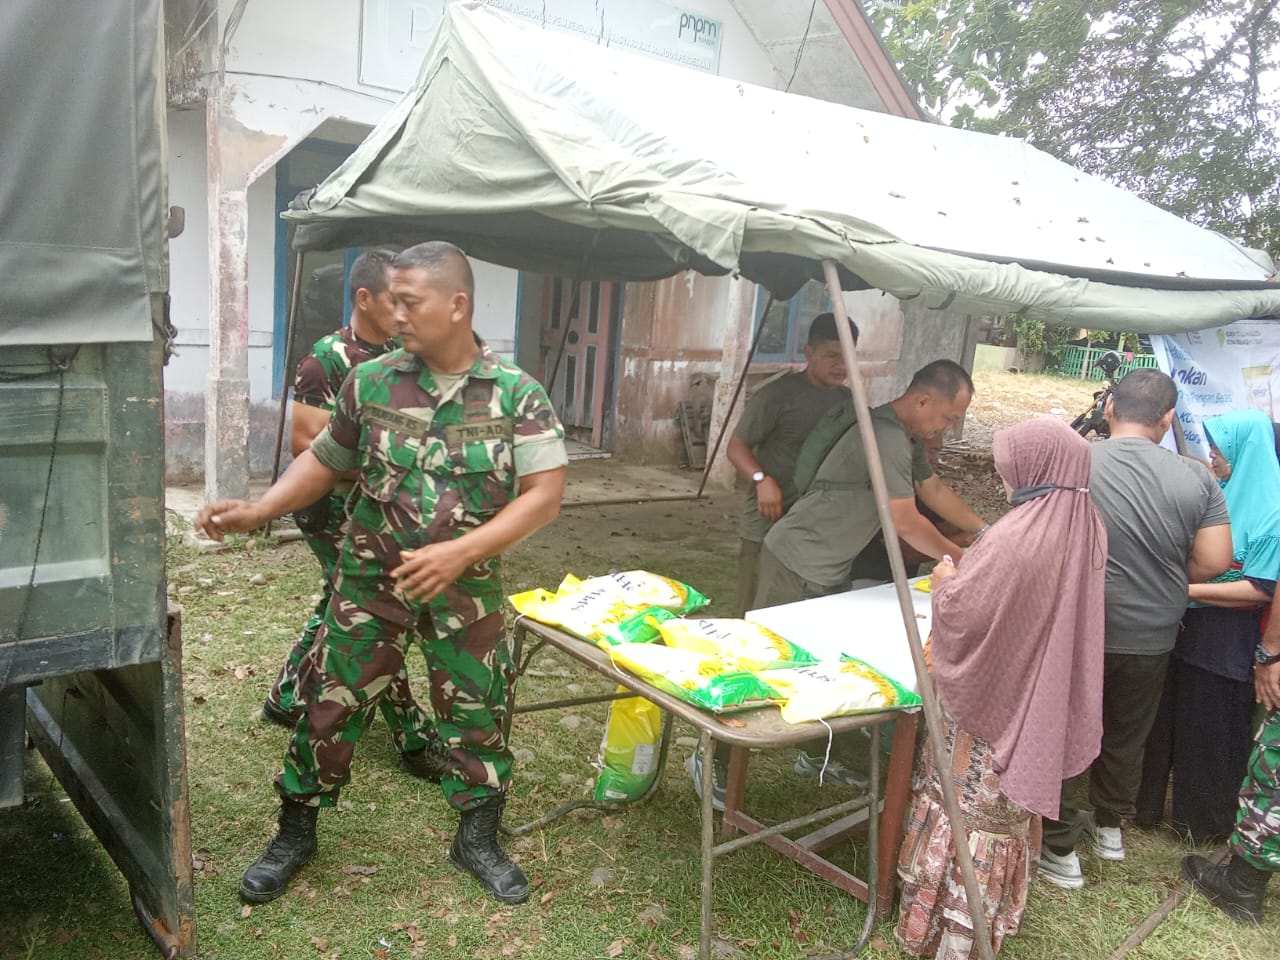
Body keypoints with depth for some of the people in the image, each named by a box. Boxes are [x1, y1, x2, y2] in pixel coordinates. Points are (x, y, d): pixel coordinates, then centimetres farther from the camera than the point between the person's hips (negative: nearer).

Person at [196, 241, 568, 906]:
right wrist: (257, 511, -6)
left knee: (477, 713, 10)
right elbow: (324, 461, 8)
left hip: (467, 589, -1)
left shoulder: (517, 394, -10)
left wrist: (459, 552, -25)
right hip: (370, 580, 1)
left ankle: (477, 840, 33)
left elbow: (544, 494, -15)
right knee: (331, 703, 8)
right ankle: (295, 833, 33)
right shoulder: (370, 382, -3)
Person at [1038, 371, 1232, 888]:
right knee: (1126, 739, 23)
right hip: (1151, 638, 3)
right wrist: (1164, 578, 11)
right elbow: (1214, 561, -7)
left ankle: (1058, 850, 21)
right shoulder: (1196, 479, -8)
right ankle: (1109, 827, 43)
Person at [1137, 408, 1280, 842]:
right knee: (1166, 720, 15)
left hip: (1227, 644, -6)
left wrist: (1189, 589, -21)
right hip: (1186, 629, 6)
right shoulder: (1221, 493, 5)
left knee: (1211, 732, 9)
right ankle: (1148, 802, 31)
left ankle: (1207, 820, 29)